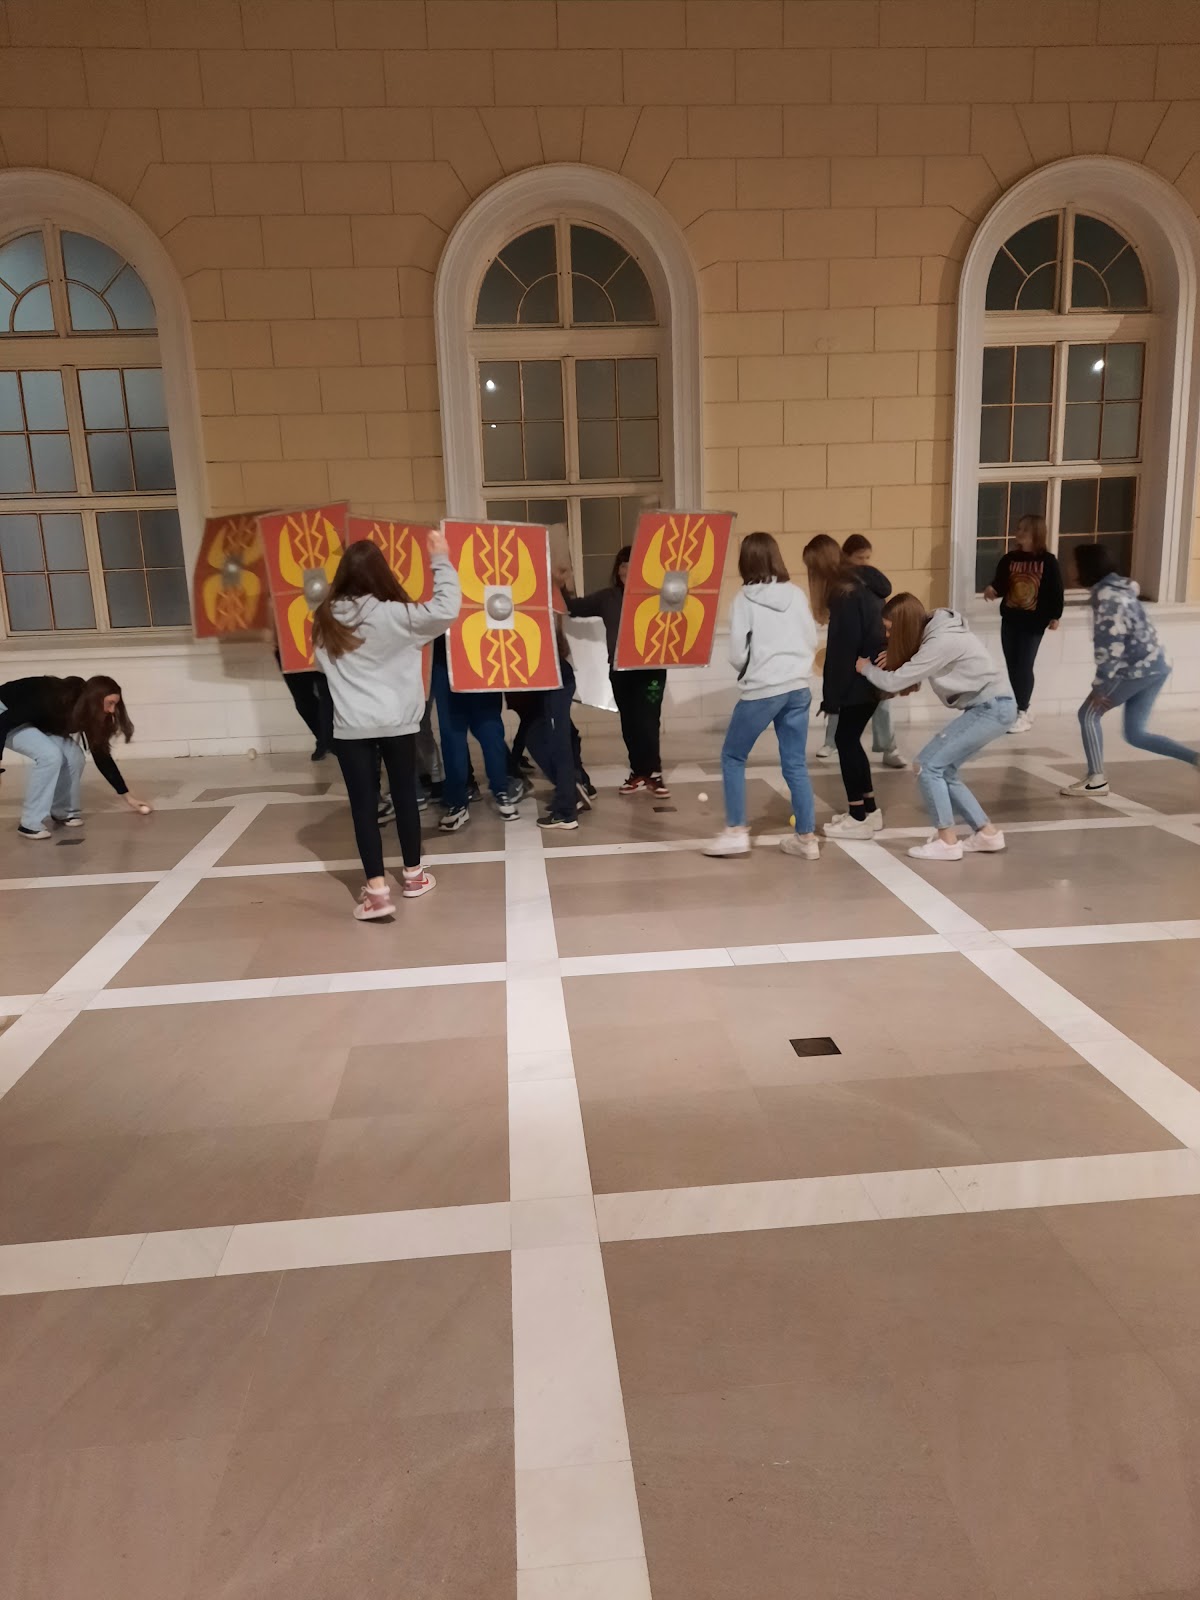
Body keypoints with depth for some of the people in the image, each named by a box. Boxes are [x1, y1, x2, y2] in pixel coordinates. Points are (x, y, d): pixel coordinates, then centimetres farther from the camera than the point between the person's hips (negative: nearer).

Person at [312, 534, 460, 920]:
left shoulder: (326, 620, 0)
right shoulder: (394, 615, -12)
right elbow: (446, 608, -15)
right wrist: (441, 560, -6)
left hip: (350, 727, 1)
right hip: (397, 723, -1)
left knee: (363, 804, 3)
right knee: (405, 796, 14)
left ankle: (376, 891, -2)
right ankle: (413, 875, 28)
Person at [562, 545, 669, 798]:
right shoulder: (607, 597, 9)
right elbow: (576, 608, 13)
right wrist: (562, 588, -1)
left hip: (651, 668, -4)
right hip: (620, 670, 4)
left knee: (648, 720, -5)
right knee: (629, 722, 9)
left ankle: (653, 773, 4)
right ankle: (639, 772, 18)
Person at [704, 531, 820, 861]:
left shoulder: (746, 599, -6)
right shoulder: (797, 594, 5)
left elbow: (737, 653, -7)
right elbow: (813, 642, 10)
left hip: (761, 691, -4)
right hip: (798, 689, 4)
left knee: (732, 757, 12)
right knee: (795, 764, 10)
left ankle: (736, 832, 10)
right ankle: (806, 838, 14)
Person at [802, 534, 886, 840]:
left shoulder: (846, 594, -19)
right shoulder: (858, 583, 9)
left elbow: (845, 650, -20)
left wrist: (831, 695, -15)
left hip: (860, 679, -9)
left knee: (846, 740, -2)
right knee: (851, 739, 15)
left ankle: (858, 818, 3)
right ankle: (869, 809, 23)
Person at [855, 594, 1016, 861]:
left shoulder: (941, 642, -22)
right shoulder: (935, 633, 6)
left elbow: (895, 682, -18)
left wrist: (866, 667, -1)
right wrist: (895, 660, -6)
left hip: (992, 708, -9)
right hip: (989, 706, 9)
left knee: (928, 764, -9)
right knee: (943, 769, 10)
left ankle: (947, 841, -2)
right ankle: (987, 832, 16)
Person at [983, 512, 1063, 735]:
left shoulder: (1048, 561, -7)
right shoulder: (1009, 559, 2)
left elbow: (1056, 590, -3)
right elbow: (1000, 584, 3)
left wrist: (1055, 616, -2)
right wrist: (992, 590, -19)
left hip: (1033, 623, -4)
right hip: (1010, 620, 4)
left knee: (1024, 667, -4)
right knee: (1012, 668, 9)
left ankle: (1022, 713, 5)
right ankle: (1017, 710, 20)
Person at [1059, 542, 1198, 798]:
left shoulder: (1106, 596, -15)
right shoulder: (1118, 587, 15)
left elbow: (1111, 644, -21)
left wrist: (1100, 685, -19)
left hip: (1137, 668, -9)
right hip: (1154, 664, 9)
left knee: (1088, 714, 1)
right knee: (1136, 734, 12)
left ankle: (1096, 780, 3)